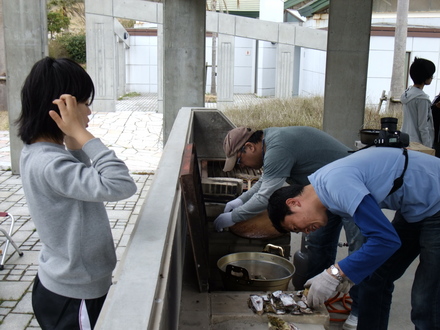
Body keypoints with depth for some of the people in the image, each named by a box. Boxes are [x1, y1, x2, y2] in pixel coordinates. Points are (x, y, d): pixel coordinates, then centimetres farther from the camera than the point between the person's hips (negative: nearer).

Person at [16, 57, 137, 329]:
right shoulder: (49, 164, -30)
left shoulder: (38, 152, 0)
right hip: (74, 297, -9)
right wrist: (80, 133, -30)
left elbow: (85, 179, 12)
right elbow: (122, 185, -37)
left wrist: (72, 140, -2)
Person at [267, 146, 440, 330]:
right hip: (415, 207, 9)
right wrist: (344, 275, 1)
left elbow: (386, 239, -30)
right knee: (374, 281, 11)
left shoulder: (338, 185, -26)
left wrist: (335, 274, -24)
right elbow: (376, 231, 10)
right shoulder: (325, 183, 3)